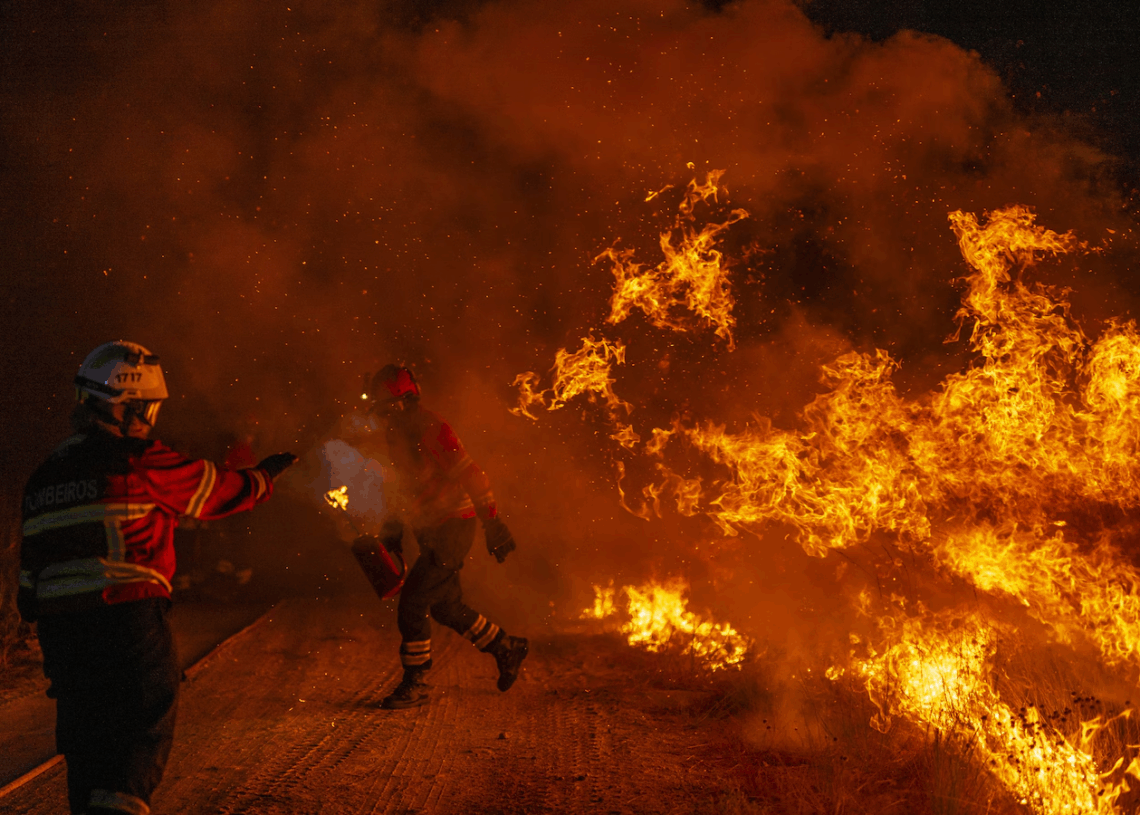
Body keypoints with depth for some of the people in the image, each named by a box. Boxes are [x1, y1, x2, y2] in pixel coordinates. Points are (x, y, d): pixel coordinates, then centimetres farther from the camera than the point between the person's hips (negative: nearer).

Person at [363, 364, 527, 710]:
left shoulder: (430, 429, -18)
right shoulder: (399, 434, 10)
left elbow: (469, 475, -22)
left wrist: (493, 523, -25)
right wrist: (392, 527, 22)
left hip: (452, 529, -9)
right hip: (432, 533, 9)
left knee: (412, 603, -11)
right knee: (445, 607, 16)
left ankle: (415, 684, 0)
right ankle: (506, 648, 32)